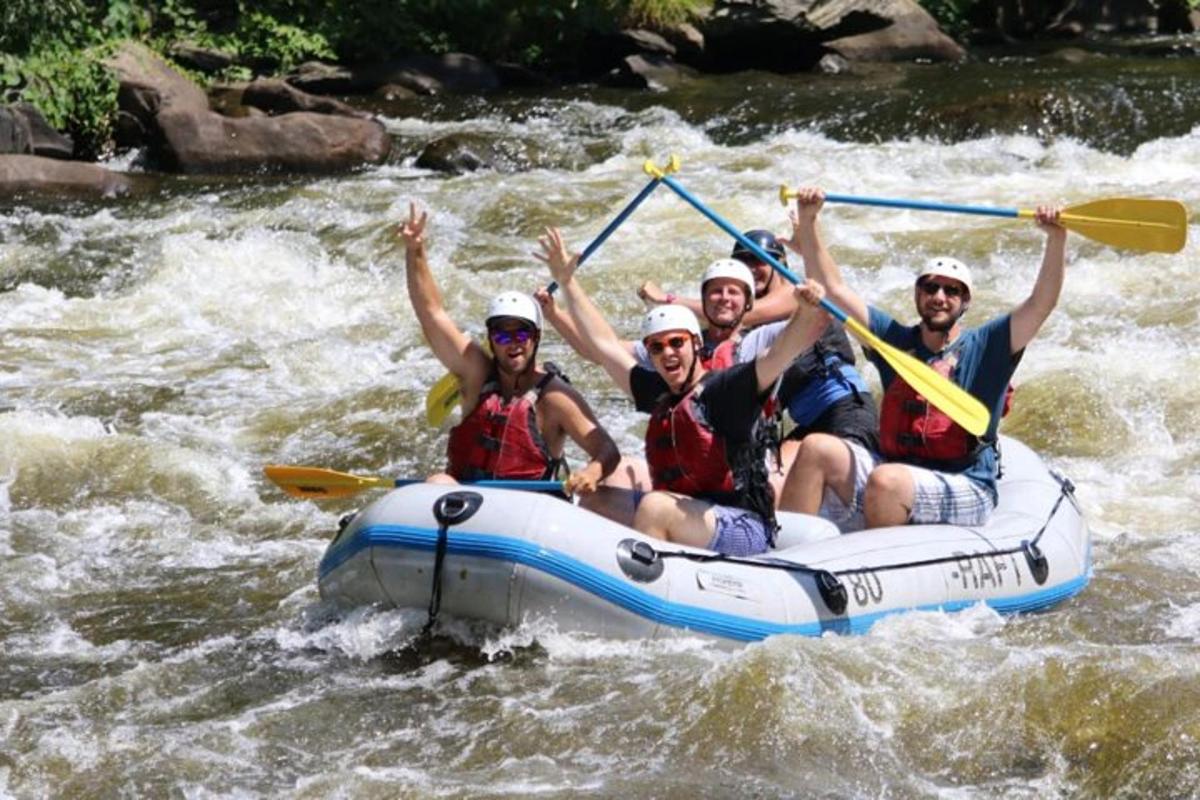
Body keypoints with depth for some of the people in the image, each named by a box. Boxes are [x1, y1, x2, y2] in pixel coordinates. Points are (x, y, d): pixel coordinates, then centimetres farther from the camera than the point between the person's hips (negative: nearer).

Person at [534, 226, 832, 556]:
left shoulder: (726, 388, -5)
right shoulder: (659, 395, 15)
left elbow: (779, 354, -21)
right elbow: (603, 345, 25)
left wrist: (806, 311, -41)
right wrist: (567, 282, 27)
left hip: (746, 531, -7)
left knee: (655, 507, -29)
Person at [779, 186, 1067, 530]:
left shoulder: (983, 347, 3)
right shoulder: (895, 340, 14)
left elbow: (1041, 303, -10)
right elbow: (833, 286, 12)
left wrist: (1056, 238, -25)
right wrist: (807, 223, 1)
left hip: (964, 491, -5)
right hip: (895, 468, 5)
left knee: (886, 481, -34)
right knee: (817, 448, -15)